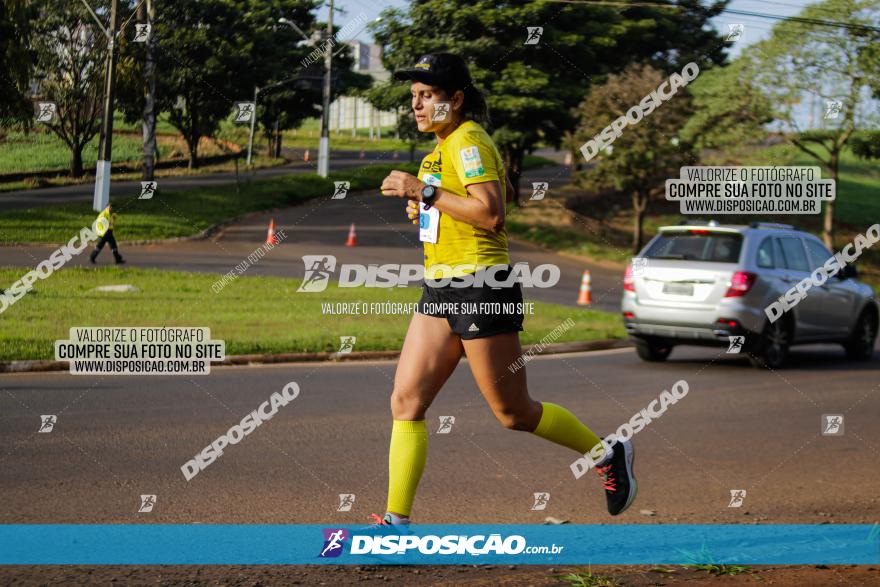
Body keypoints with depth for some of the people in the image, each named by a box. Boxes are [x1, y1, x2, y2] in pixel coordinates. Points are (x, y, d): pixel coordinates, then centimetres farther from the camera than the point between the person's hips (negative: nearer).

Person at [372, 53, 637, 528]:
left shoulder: (468, 141, -13)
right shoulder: (444, 146, 16)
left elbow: (492, 212, -26)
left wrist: (426, 191, -23)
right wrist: (424, 208, 14)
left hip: (480, 287, -9)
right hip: (440, 289, 9)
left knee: (513, 412, 1)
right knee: (406, 401, -1)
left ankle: (608, 454, 21)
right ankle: (397, 520, 0)